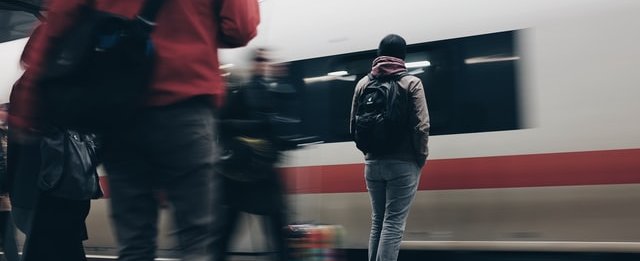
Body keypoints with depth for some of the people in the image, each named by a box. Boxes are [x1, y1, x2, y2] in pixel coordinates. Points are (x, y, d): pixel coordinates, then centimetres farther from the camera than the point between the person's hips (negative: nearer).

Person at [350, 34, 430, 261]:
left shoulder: (363, 83, 6)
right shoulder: (411, 83, -5)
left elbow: (354, 125, 6)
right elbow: (421, 126, -12)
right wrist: (421, 158, -1)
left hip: (373, 163, 4)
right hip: (403, 164, -4)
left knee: (378, 220, 16)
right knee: (394, 223, -4)